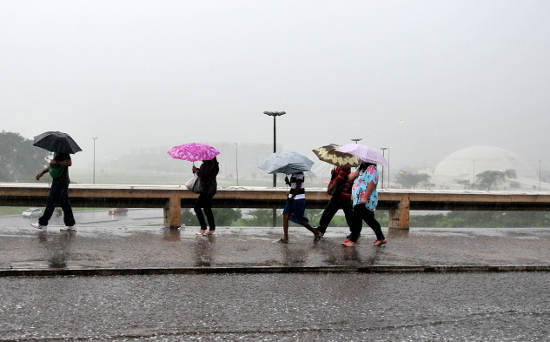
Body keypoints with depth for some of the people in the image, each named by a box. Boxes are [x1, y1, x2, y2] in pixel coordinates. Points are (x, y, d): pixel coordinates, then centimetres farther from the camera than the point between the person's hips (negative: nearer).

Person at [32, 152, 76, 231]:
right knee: (65, 203, 9)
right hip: (58, 180, 10)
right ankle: (70, 225, 11)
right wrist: (42, 173, 22)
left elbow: (69, 163, -28)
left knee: (51, 201, -3)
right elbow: (52, 164, 26)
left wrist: (57, 162, -23)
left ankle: (42, 223, 3)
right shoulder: (57, 152, 16)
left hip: (61, 180, -10)